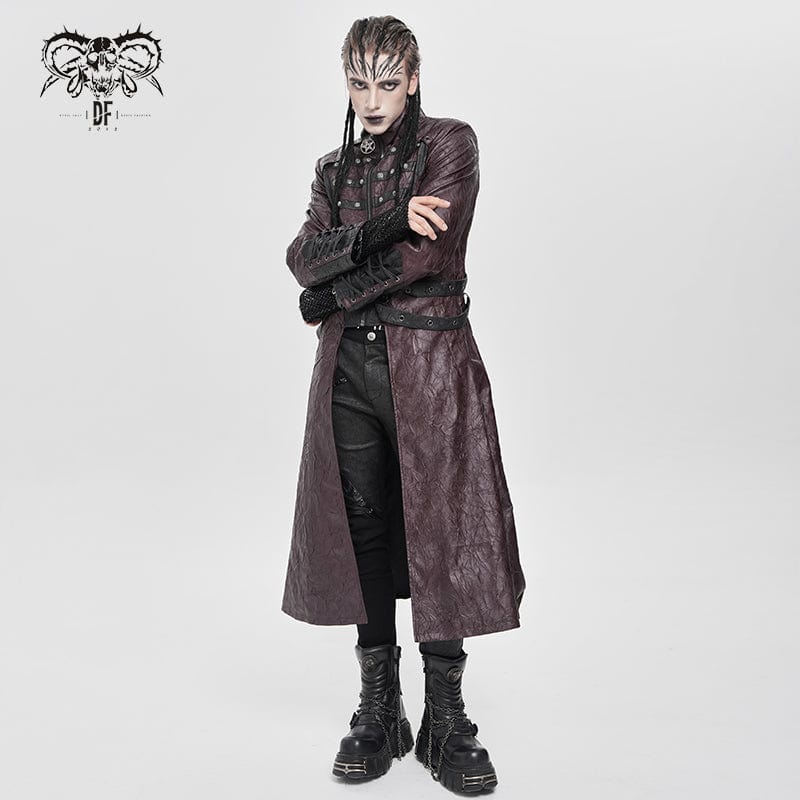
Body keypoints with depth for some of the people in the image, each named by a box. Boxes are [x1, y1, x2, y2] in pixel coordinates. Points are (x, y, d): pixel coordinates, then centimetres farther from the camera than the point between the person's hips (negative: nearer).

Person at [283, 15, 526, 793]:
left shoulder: (450, 143, 2)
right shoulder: (335, 167, 16)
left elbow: (427, 253, -12)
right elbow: (301, 256, -1)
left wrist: (329, 295, -3)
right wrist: (378, 229, -17)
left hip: (430, 360, -4)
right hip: (349, 365, 4)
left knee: (441, 532, -3)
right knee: (363, 529, 6)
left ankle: (445, 720, 9)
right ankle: (379, 711, 18)